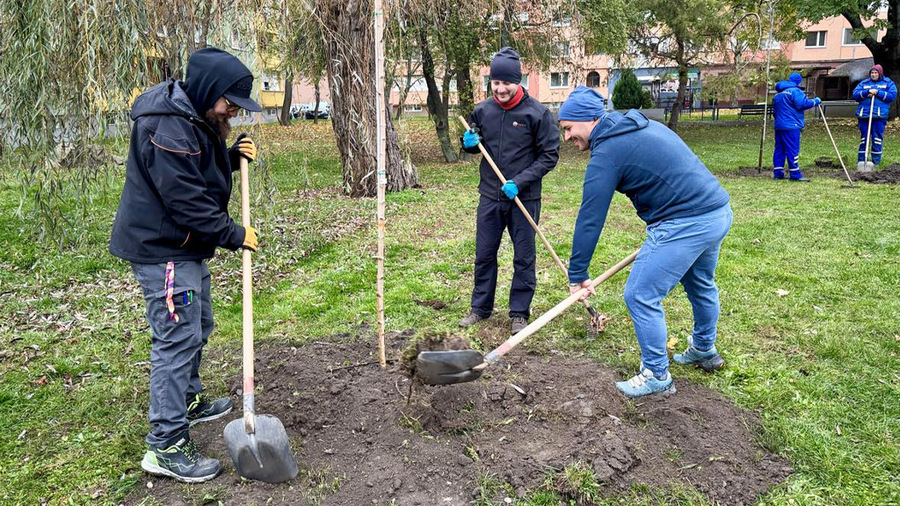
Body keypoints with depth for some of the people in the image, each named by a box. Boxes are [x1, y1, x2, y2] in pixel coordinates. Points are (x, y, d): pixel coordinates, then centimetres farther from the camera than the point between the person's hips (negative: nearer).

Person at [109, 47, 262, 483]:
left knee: (198, 328, 21)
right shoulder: (168, 127, -23)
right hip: (162, 249, -11)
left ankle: (188, 401, 41)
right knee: (178, 337, -10)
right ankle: (166, 445, -4)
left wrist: (233, 157, 3)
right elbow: (184, 198, -26)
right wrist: (233, 235, -18)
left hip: (187, 247, 11)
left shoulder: (198, 120, 11)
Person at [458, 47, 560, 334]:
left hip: (524, 199, -4)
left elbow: (549, 155, -8)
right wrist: (469, 144, -7)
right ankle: (480, 308, 28)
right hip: (490, 197, 4)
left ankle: (519, 313, 20)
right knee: (484, 255, 12)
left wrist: (520, 182, -18)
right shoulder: (482, 111, 2)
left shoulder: (537, 113, -10)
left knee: (524, 259, 6)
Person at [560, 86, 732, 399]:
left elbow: (590, 220, -13)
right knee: (701, 285, 29)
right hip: (719, 211, 11)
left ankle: (657, 376, 11)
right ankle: (704, 351, 51)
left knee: (641, 296, -1)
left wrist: (577, 275, -6)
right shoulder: (641, 125, 14)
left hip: (686, 224, -10)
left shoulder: (606, 154, -13)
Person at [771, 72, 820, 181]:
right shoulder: (795, 91, -7)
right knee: (793, 150, -7)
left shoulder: (778, 94, 20)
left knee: (779, 149, 10)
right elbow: (802, 104, -19)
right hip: (791, 126, -8)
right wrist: (815, 101, -5)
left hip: (778, 126, 8)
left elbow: (774, 110, 24)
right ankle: (795, 174, -7)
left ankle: (778, 173, 11)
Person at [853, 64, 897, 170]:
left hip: (879, 115, -2)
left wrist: (877, 92, -9)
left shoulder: (888, 83, 11)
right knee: (863, 137, 3)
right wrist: (868, 91, -11)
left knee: (877, 138, -3)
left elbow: (892, 96, -2)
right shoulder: (863, 83, 16)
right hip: (864, 114, 2)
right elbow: (855, 95, 3)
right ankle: (861, 160, 6)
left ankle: (876, 161, 2)